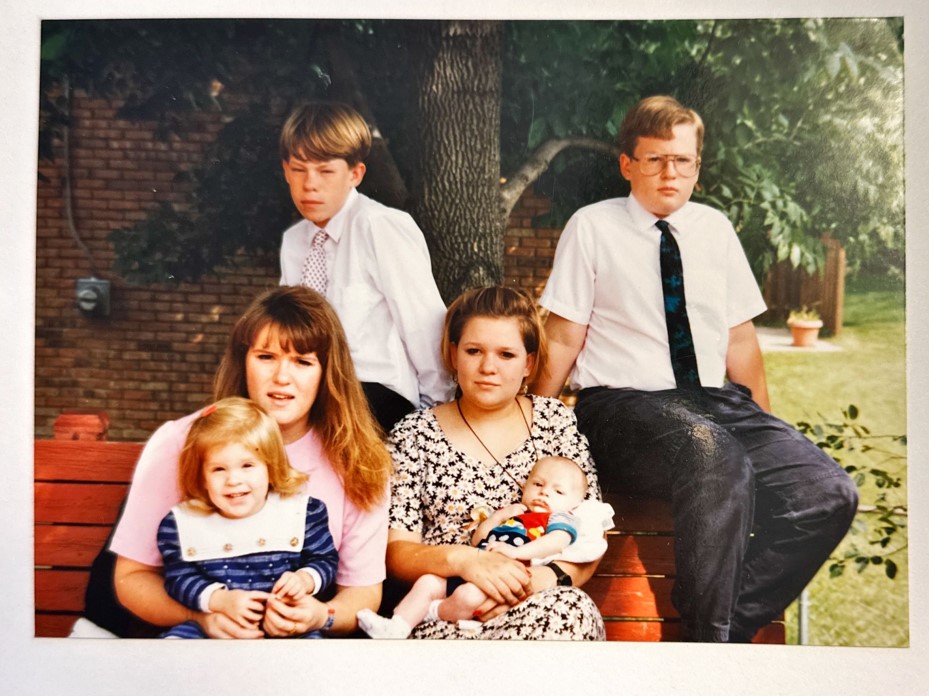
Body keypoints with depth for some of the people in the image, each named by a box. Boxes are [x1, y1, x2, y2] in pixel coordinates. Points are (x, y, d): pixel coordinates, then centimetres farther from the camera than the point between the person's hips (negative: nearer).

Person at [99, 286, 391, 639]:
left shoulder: (359, 461, -5)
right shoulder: (177, 444, -8)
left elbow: (364, 590, 1)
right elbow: (132, 576, -2)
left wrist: (322, 616, -21)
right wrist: (201, 615, -21)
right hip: (199, 633, -1)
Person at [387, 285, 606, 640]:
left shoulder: (555, 420, 11)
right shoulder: (413, 435, 6)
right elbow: (395, 552, 1)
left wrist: (542, 578, -15)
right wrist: (461, 559, -20)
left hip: (541, 605, 3)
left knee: (576, 610, -34)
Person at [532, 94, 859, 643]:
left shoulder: (715, 229, 15)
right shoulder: (591, 227, 3)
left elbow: (740, 338, 18)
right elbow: (563, 338, 1)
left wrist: (768, 430, 12)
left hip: (716, 401, 5)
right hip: (622, 406, -5)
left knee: (830, 494, -19)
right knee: (715, 457, -37)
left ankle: (732, 623, -6)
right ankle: (711, 635, -17)